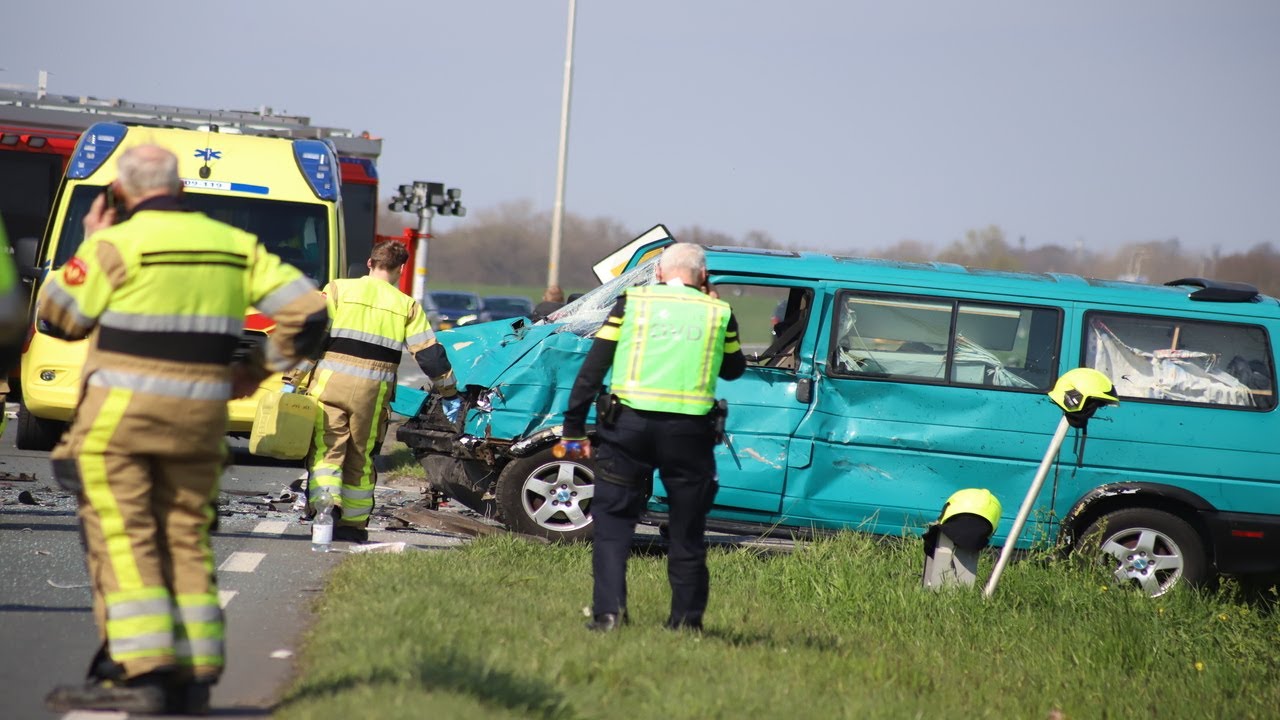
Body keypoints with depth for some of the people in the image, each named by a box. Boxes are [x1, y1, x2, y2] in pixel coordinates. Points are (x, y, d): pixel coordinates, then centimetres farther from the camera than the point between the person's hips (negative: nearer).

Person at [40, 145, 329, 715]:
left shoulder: (116, 245, -9)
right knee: (185, 539, 12)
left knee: (121, 539, -3)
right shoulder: (235, 246, 8)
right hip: (200, 416, 6)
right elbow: (307, 311, 6)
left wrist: (88, 249, 12)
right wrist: (261, 368, 16)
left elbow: (57, 318, 2)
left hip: (119, 415, -5)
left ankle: (138, 672, -10)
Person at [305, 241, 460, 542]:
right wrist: (449, 393, 17)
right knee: (361, 458, 13)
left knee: (326, 448, 2)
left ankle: (325, 501, -23)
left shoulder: (337, 289, 7)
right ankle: (353, 524, 18)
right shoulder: (407, 306, 10)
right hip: (373, 390, 1)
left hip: (329, 381, -1)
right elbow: (430, 353, 8)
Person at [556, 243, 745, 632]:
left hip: (629, 422, -1)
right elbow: (733, 368, 24)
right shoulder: (718, 312, 8)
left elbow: (592, 368, 3)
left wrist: (573, 428, 5)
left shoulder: (632, 301, 6)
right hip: (689, 429, 1)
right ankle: (686, 619, 15)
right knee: (687, 532, 13)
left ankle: (608, 611, -4)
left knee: (612, 521, 8)